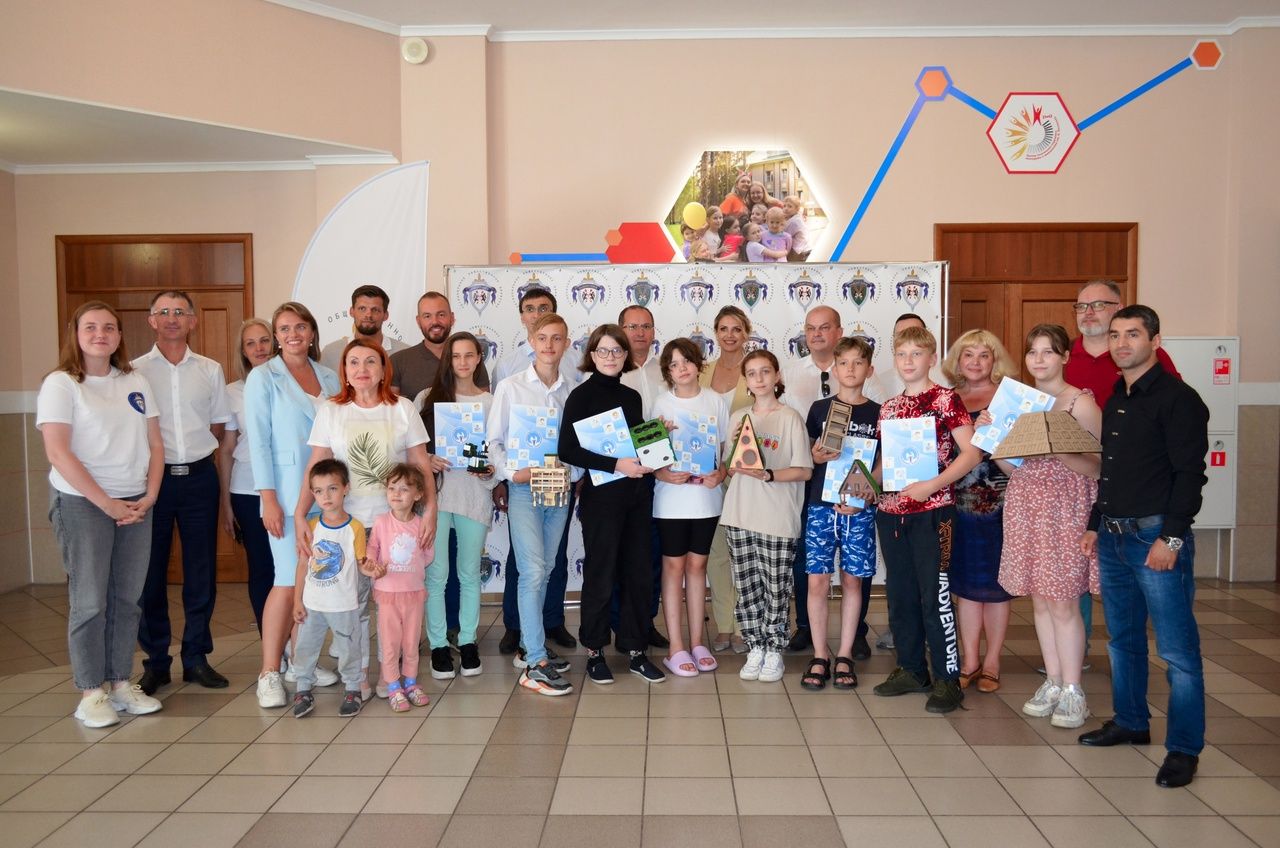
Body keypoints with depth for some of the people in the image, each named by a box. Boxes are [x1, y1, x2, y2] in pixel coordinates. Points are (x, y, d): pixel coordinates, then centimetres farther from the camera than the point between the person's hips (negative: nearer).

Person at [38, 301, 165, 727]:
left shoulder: (135, 382, 10)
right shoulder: (60, 384, -4)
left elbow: (155, 445, 10)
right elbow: (58, 454, -12)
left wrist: (149, 497, -3)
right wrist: (107, 503, -14)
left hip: (136, 504, 5)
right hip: (82, 503, -4)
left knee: (127, 598, 8)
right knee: (90, 601, -1)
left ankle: (121, 682, 19)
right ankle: (91, 692, 11)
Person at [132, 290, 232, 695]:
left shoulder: (210, 370, 9)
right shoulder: (135, 370, 2)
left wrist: (197, 451, 1)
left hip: (199, 476, 2)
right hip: (153, 477, -2)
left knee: (202, 572, 6)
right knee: (151, 572, 4)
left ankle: (196, 657, 18)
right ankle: (155, 661, 17)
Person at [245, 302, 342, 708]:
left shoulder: (329, 378, 11)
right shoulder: (262, 378, -1)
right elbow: (258, 441, -6)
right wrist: (268, 498, -12)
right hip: (287, 493, -4)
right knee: (288, 581, -7)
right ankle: (269, 673, 4)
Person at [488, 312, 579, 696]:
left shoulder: (571, 391, 7)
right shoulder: (510, 387, 0)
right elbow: (493, 441, 0)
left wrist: (577, 474, -6)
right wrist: (511, 473, -14)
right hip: (524, 489, -4)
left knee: (544, 571, 11)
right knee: (532, 571, -10)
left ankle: (529, 646, 25)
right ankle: (534, 664, -5)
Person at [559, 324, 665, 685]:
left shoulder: (632, 396, 12)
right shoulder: (582, 395, -5)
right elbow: (567, 450, -14)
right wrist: (616, 464, -20)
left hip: (637, 494, 6)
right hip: (601, 495, -5)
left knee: (638, 572, 9)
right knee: (600, 574, 2)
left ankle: (635, 648, 20)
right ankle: (594, 651, 17)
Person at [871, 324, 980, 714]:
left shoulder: (945, 399, -4)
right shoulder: (889, 407, 13)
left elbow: (971, 453, -12)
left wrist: (931, 485, -20)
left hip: (932, 511, -6)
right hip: (891, 512, 6)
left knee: (935, 595, -4)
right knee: (900, 595, 12)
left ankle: (948, 678, 6)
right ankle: (911, 669, 25)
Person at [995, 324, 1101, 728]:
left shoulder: (1081, 402, -6)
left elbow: (1098, 467, -9)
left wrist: (1058, 452, -24)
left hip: (1066, 507, -5)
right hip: (1025, 505, 5)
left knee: (1063, 603, -2)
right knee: (1040, 600, 10)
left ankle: (1072, 691, 9)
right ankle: (1052, 683, 21)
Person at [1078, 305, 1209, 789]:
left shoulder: (1177, 398, -8)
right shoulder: (1115, 401, 16)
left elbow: (1189, 473, -14)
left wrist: (1171, 537, -19)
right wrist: (1095, 526, 18)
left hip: (1156, 536, -8)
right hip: (1114, 537, 8)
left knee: (1176, 648, -2)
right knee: (1123, 639, 16)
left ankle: (1184, 748, 7)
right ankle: (1131, 723, 30)